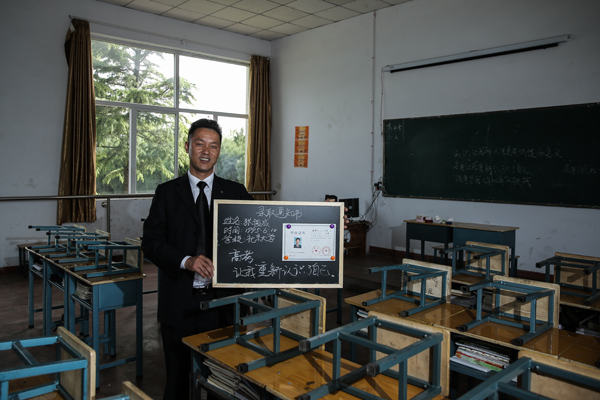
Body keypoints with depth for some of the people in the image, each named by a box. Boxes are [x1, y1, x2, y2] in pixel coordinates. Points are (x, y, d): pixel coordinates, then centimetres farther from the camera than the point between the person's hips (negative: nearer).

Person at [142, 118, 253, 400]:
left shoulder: (236, 192, 5)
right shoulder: (167, 192, 3)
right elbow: (151, 242, -3)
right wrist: (186, 261, -18)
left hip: (224, 302, 0)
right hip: (179, 303, 0)